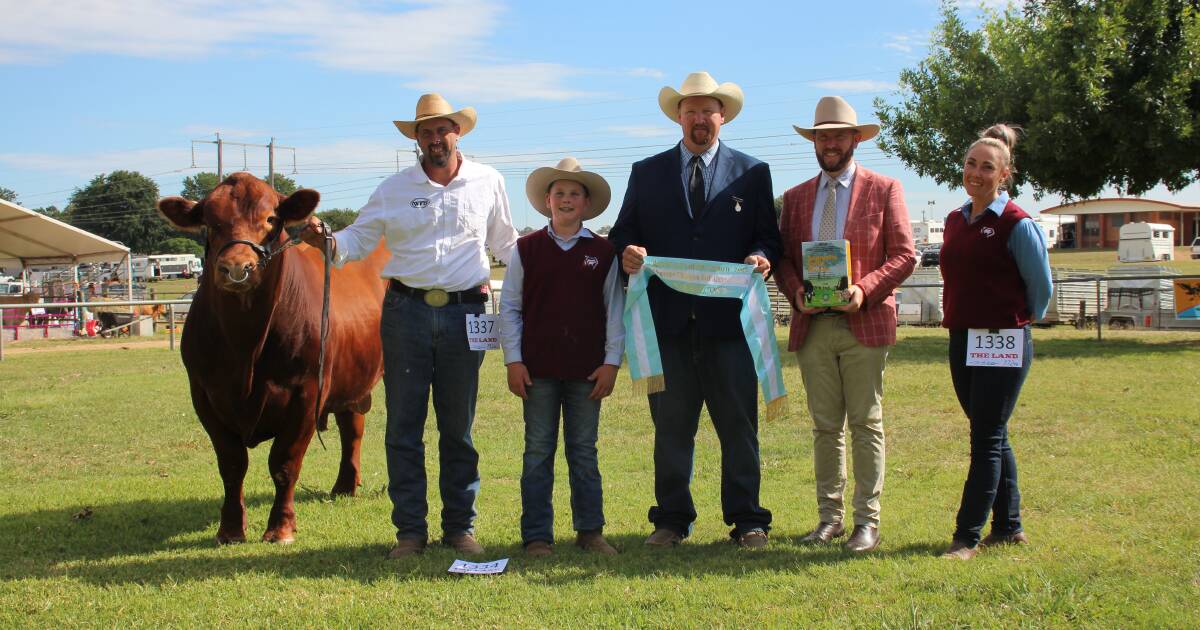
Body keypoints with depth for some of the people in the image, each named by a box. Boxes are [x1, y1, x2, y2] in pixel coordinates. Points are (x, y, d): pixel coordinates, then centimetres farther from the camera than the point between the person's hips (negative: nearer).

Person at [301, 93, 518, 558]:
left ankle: (460, 526, 17)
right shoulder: (394, 189, 7)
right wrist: (327, 243, -13)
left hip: (465, 313, 0)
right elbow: (359, 239, 6)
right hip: (405, 311, 0)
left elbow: (505, 244, 16)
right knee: (403, 427, 1)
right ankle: (410, 529, 9)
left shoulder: (487, 183, 8)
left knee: (458, 428, 7)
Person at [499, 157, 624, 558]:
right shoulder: (526, 249, 4)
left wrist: (612, 362, 0)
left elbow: (615, 310, 6)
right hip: (537, 369, 0)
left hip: (587, 371, 1)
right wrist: (513, 360, -2)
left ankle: (590, 531, 16)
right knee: (538, 453, 3)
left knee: (584, 452, 8)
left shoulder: (603, 253, 4)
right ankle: (537, 536, 9)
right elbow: (509, 307, 5)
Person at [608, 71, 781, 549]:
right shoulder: (647, 173, 13)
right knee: (670, 427, 6)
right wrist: (627, 252, -12)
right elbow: (623, 232, 10)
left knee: (739, 425, 2)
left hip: (728, 318, -1)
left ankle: (747, 521, 11)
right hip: (668, 318, 1)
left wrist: (760, 257, -14)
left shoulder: (752, 173, 10)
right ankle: (671, 520, 16)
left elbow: (768, 237, 8)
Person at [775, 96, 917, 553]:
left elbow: (904, 254, 0)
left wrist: (865, 289, -15)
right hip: (813, 326, 4)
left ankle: (867, 521, 3)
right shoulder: (796, 198, 16)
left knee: (866, 425, -2)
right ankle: (829, 517, 13)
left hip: (864, 323, -3)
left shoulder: (884, 189, 4)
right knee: (825, 426, 7)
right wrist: (796, 292, -6)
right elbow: (782, 258, 15)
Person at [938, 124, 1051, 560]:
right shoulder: (955, 221, 10)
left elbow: (1041, 286, -4)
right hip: (962, 341, 7)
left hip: (1002, 343, -7)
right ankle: (1008, 527, 23)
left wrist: (1020, 321, 7)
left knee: (986, 441, -5)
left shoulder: (1016, 224, -10)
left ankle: (967, 537, -3)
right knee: (992, 438, 14)